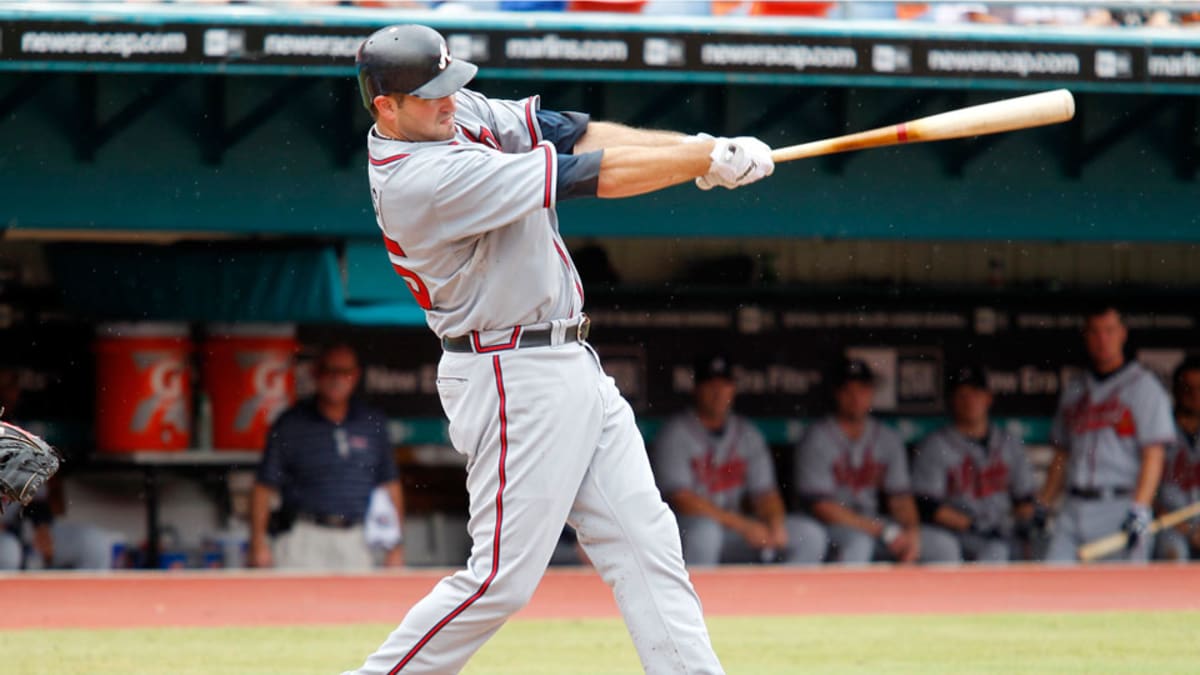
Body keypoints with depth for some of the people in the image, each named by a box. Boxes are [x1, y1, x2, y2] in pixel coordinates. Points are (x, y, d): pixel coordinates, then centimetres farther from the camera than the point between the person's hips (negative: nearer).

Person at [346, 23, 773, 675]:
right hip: (514, 383, -10)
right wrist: (713, 160, -14)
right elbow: (588, 176, -21)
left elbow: (572, 133, 1)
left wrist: (696, 147, -13)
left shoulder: (459, 112, 5)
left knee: (645, 544, 5)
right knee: (503, 577, -8)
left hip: (572, 368, 10)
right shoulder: (422, 179, -23)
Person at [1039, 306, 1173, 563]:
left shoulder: (1143, 385, 1)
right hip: (1073, 510, 6)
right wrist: (1042, 507, 15)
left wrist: (1139, 510, -18)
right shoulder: (1073, 389, 19)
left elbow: (1153, 455, -7)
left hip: (1120, 507, -6)